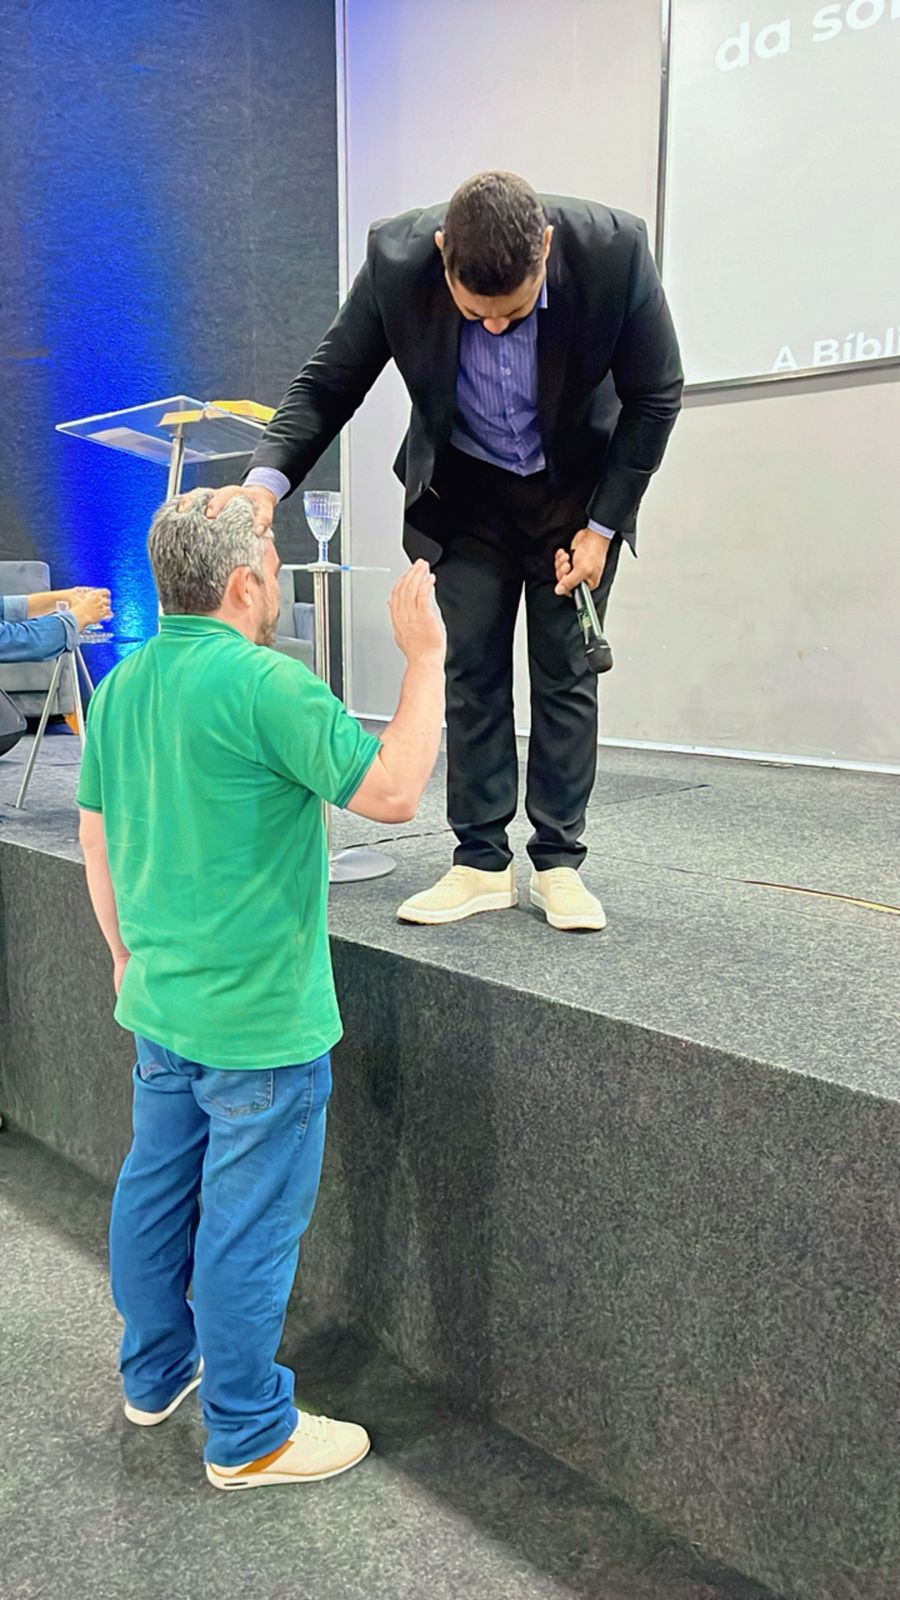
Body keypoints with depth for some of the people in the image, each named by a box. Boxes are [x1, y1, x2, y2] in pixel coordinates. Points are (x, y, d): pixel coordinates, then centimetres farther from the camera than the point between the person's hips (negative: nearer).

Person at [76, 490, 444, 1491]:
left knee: (154, 1190, 22)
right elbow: (391, 792, -21)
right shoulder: (264, 684, -22)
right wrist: (425, 658, -15)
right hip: (258, 1021, -8)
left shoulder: (119, 685, 5)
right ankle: (247, 1435, 24)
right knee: (248, 1223, 6)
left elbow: (96, 836, 12)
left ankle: (154, 1373, 42)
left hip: (159, 1005, 9)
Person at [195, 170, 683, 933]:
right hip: (464, 491, 1)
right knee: (469, 672, 0)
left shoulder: (614, 249, -27)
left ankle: (559, 862, 9)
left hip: (579, 488, -1)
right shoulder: (395, 258, -25)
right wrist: (266, 481, -32)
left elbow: (655, 396, -13)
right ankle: (482, 863, 8)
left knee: (567, 672, -1)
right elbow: (328, 382, -14)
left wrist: (602, 527, -13)